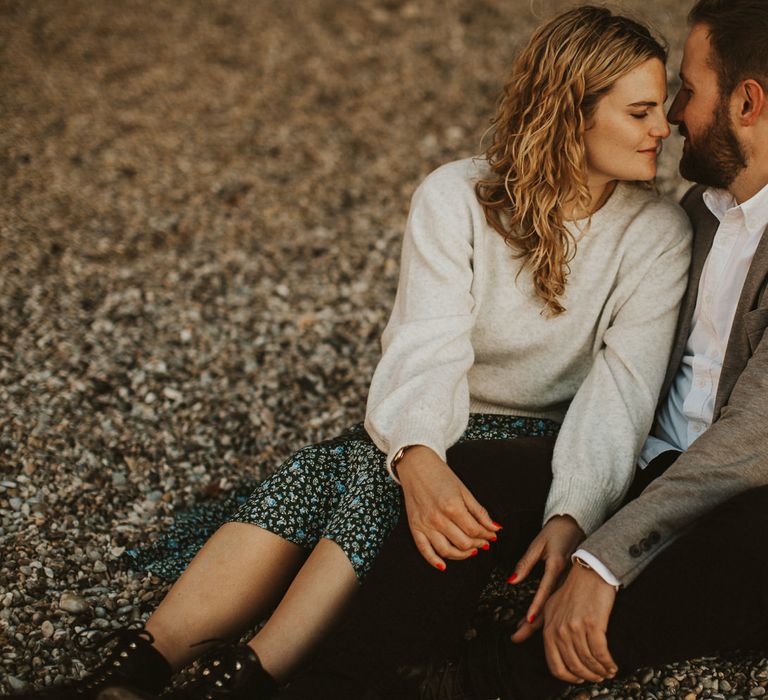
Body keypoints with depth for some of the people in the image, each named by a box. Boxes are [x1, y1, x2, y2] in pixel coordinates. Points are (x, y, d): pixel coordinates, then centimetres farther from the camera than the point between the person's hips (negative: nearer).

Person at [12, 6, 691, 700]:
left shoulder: (657, 233, -5)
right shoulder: (454, 198, -5)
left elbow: (622, 388, -16)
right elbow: (426, 345, -19)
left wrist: (570, 519, -34)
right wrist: (418, 459, -40)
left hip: (542, 445, -1)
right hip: (438, 428, 2)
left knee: (378, 477, -31)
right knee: (316, 470, -29)